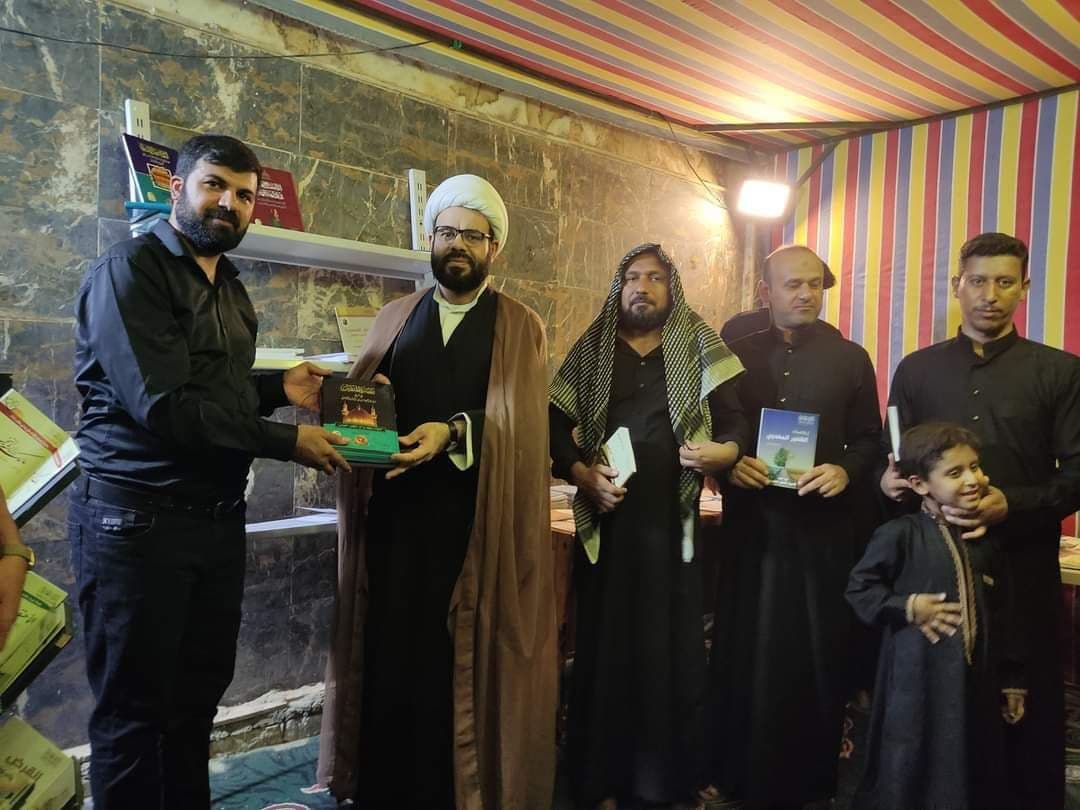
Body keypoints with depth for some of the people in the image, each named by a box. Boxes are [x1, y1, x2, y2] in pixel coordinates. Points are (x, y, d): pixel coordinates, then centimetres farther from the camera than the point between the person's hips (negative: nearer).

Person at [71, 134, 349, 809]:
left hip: (218, 519, 8)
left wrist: (278, 389, 3)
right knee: (133, 710, 6)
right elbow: (163, 404, -20)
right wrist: (286, 441, -16)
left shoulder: (231, 290, 15)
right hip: (137, 518, -7)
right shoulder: (130, 270, -10)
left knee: (198, 700, 16)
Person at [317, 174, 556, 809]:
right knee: (389, 655, 4)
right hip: (394, 513, 3)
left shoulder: (521, 328, 6)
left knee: (462, 662, 3)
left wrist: (451, 432, -24)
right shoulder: (397, 317, 15)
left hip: (477, 520, -2)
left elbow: (517, 420, -8)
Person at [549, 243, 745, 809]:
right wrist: (582, 473, -11)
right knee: (605, 647, 5)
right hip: (608, 521, 0)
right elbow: (555, 428, 5)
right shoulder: (591, 352, 7)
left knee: (672, 648, 5)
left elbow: (736, 428, 3)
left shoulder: (701, 353, 6)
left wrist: (719, 453, -19)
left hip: (673, 521, 0)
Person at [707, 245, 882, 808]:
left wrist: (845, 471, -13)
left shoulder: (851, 358, 6)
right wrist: (729, 464, -12)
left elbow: (870, 440, 6)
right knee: (744, 653, 8)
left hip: (824, 528, 0)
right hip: (752, 525, 1)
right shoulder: (736, 354, 6)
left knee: (818, 652, 9)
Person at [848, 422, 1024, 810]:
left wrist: (1011, 679, 15)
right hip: (919, 676, -5)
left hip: (975, 678, 6)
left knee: (971, 775, 15)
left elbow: (1000, 615, 13)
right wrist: (907, 607, -17)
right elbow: (859, 588, -8)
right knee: (909, 775, 5)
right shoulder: (902, 533, -13)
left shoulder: (984, 539, 6)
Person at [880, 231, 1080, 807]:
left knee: (1030, 709, 8)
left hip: (1022, 565, -1)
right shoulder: (916, 369, 8)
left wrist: (1012, 505, -18)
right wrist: (888, 481, -11)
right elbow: (892, 461, 11)